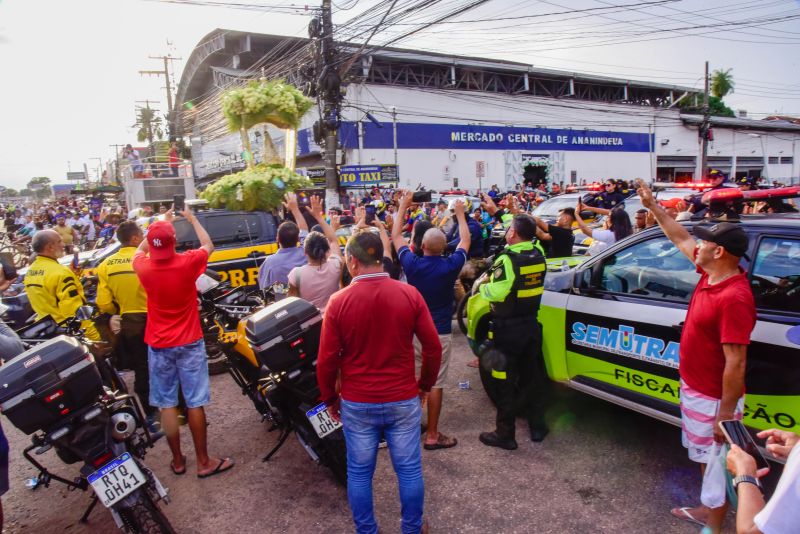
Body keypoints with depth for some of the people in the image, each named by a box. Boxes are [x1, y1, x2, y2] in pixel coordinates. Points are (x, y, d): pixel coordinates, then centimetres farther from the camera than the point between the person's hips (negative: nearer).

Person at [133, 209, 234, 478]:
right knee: (195, 403, 5)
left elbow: (140, 249, 17)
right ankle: (203, 461, 14)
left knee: (167, 405, 10)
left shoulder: (143, 267, -9)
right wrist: (193, 219, 20)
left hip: (158, 345, 2)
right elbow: (208, 245, 7)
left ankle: (177, 461, 22)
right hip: (189, 343, -2)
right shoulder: (187, 263, -15)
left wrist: (160, 224, 25)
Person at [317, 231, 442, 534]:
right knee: (409, 470, 17)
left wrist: (330, 398, 9)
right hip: (403, 400, 1)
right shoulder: (409, 294, -9)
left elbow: (327, 359, -7)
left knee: (359, 473, 17)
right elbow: (433, 347, -5)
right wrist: (426, 385, 11)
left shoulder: (339, 301, -12)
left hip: (357, 403, 0)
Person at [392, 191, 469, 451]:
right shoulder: (450, 266, -14)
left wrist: (403, 206, 15)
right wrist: (460, 213, 18)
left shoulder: (412, 263, -11)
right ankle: (432, 435, 11)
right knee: (435, 383, 3)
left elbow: (396, 236, 6)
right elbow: (466, 240, 5)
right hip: (440, 333, -3)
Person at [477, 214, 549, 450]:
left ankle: (505, 434, 15)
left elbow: (497, 292, -29)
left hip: (508, 328, -7)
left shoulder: (508, 258, -21)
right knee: (532, 377, 19)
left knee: (504, 382, 5)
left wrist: (482, 287, -8)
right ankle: (537, 426, 31)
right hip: (531, 324, 7)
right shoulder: (538, 256, 0)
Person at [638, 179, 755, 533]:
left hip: (713, 398, -9)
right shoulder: (710, 274, -2)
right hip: (694, 389, 9)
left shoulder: (734, 298, -29)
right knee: (706, 458, 25)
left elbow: (735, 363, -27)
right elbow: (680, 238, 13)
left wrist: (726, 414, -23)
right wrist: (653, 205, 16)